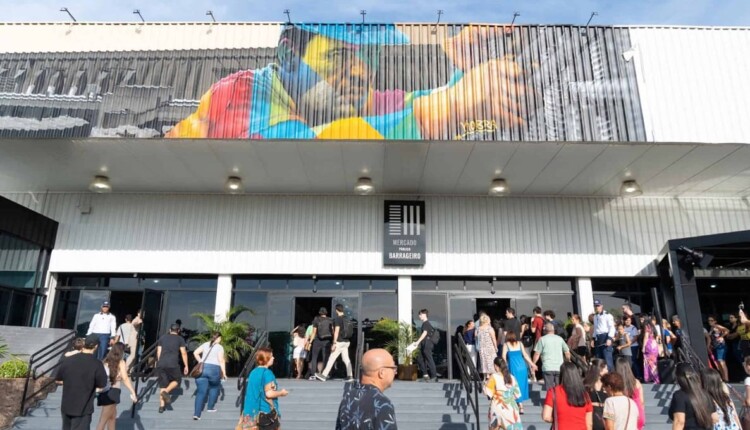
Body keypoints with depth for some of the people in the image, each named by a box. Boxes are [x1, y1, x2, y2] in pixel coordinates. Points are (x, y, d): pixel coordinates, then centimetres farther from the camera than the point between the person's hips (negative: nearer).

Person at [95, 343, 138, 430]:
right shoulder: (121, 362, -4)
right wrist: (133, 393, -18)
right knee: (103, 420, -3)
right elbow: (125, 379, -15)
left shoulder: (106, 361, 11)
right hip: (112, 392, -6)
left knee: (113, 416, 23)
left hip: (104, 392, 6)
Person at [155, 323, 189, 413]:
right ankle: (166, 391, -9)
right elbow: (183, 353, 3)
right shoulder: (180, 339, 9)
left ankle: (161, 406, 7)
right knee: (177, 380, 17)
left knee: (162, 385, 11)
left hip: (161, 364, 3)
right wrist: (186, 366, 8)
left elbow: (158, 352, 15)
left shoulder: (162, 338, 18)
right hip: (173, 364, -3)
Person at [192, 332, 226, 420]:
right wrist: (224, 373, -6)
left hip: (202, 368, 3)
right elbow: (221, 360, -8)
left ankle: (196, 414, -7)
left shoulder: (205, 344, 15)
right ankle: (210, 407, 27)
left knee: (201, 392, 3)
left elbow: (195, 353, 8)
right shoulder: (219, 347, 1)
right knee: (214, 387, 24)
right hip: (214, 369, -3)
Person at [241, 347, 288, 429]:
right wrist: (281, 393, -5)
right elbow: (269, 394, -21)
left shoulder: (253, 372, 8)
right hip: (266, 411, -7)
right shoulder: (267, 373, -16)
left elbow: (252, 392, 15)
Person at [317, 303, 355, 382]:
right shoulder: (346, 319, 12)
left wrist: (334, 343, -18)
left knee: (331, 359, -2)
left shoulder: (337, 319, -12)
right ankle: (350, 376, 1)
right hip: (346, 342, 8)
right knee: (346, 359, 7)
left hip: (340, 342, -8)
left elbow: (336, 331, -17)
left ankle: (324, 375, 4)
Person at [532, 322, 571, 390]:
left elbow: (537, 354, -3)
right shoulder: (560, 339, 9)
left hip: (547, 368, -3)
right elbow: (567, 353, 10)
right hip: (559, 368, 3)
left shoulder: (542, 339, 0)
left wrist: (533, 364, 7)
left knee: (549, 389, -1)